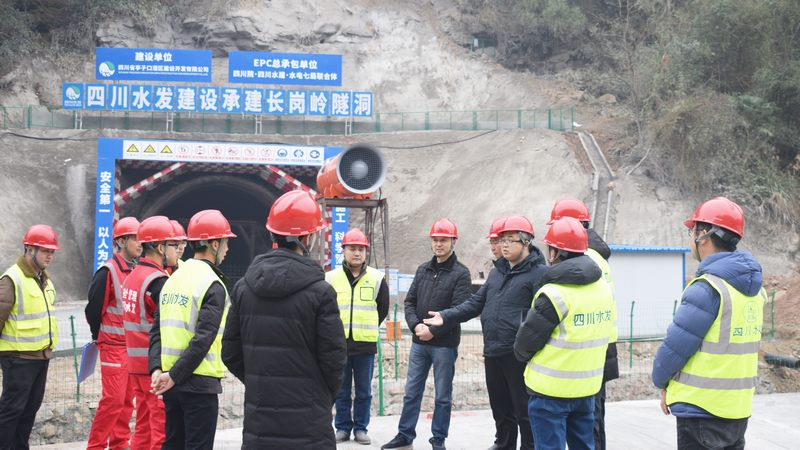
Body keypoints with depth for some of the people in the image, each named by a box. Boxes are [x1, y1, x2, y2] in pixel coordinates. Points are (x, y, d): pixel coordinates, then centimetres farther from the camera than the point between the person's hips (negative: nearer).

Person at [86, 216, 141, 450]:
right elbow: (94, 308, -9)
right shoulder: (108, 272, -13)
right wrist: (101, 336, 3)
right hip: (114, 346, -7)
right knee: (113, 399, -8)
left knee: (127, 399, 11)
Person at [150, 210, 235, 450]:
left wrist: (157, 369, -1)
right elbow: (203, 339, -21)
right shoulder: (213, 285, -13)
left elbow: (157, 330, 8)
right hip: (199, 382, -8)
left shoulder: (174, 278, 11)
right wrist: (174, 376, -17)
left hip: (170, 382, 8)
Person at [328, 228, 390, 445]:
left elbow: (383, 309, 14)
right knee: (341, 391, 8)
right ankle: (343, 427, 18)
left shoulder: (377, 278, 3)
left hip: (366, 345, 0)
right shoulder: (331, 278, 1)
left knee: (364, 391, 7)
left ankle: (361, 428, 17)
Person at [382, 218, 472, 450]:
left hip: (445, 344, -5)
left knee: (443, 396, 6)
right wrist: (416, 325, -8)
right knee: (411, 392, 10)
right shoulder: (423, 269, 11)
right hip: (419, 342, 5)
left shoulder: (460, 273, -6)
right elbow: (410, 301, 9)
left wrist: (433, 331, -17)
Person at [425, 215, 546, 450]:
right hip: (492, 352, 8)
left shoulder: (539, 273, -9)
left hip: (518, 354, -7)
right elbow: (476, 303, 18)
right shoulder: (497, 272, 17)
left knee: (524, 409, 1)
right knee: (500, 407, 19)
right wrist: (446, 316, 7)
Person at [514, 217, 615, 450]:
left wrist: (522, 355, 9)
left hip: (551, 389, -7)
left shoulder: (553, 294, -20)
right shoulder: (605, 288, 3)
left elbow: (526, 342, -12)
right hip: (587, 387, 7)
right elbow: (603, 334, 10)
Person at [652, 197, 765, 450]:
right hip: (739, 409, 8)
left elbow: (676, 345, -15)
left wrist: (661, 382, 4)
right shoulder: (754, 288, 8)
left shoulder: (707, 288, -19)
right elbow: (730, 345, 11)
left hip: (702, 410, -8)